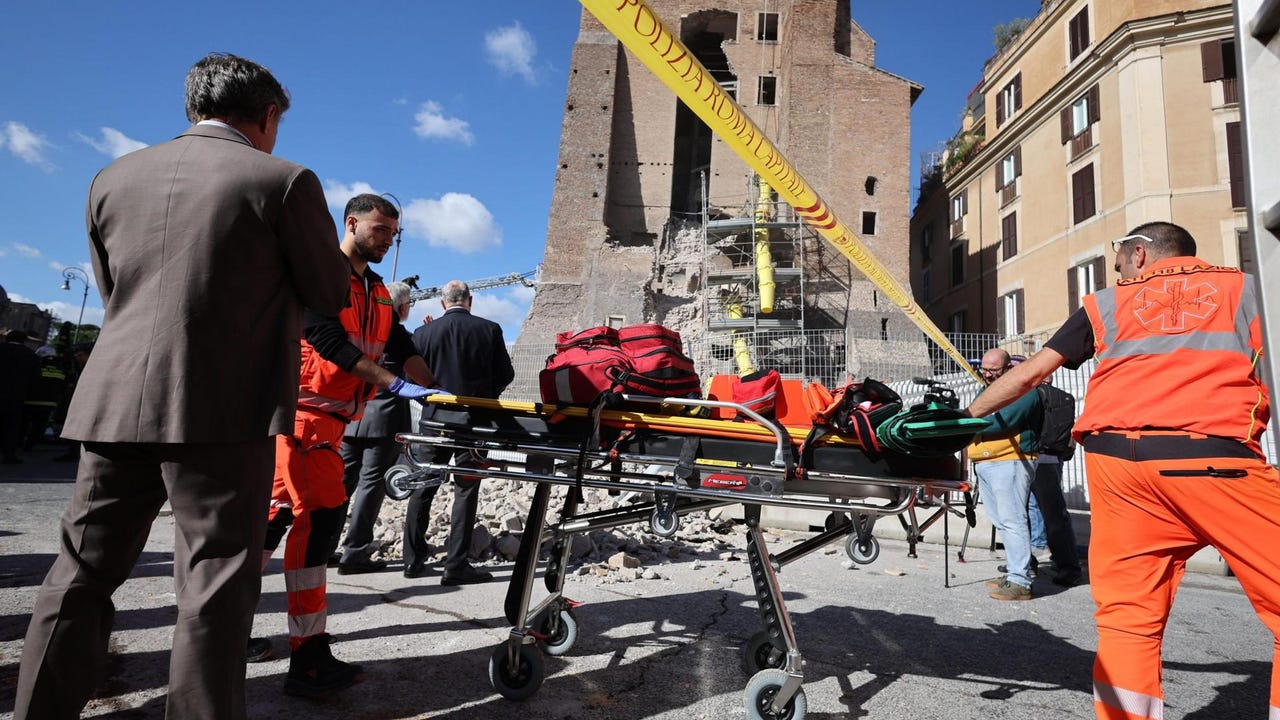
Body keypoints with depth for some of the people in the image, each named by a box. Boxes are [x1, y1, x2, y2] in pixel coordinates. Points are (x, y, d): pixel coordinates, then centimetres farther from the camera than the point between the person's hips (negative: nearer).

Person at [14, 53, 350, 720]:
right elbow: (330, 295, 2)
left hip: (116, 404, 5)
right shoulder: (284, 180, -4)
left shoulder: (112, 178, 12)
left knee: (81, 574, 15)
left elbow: (110, 291, 20)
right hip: (224, 409, -5)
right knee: (215, 583, 3)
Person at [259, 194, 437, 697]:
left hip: (331, 417, 9)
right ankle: (308, 659, -11)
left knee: (283, 511, 12)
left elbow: (401, 345, 10)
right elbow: (329, 339, -21)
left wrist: (433, 390, -7)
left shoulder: (378, 292, 18)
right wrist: (394, 384, -27)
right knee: (320, 514, -14)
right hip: (302, 410, -8)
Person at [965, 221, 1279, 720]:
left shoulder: (1107, 304, 21)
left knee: (1128, 614, 5)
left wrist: (964, 418, 28)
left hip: (1117, 458, 2)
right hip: (1216, 455, -2)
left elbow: (1029, 373, 21)